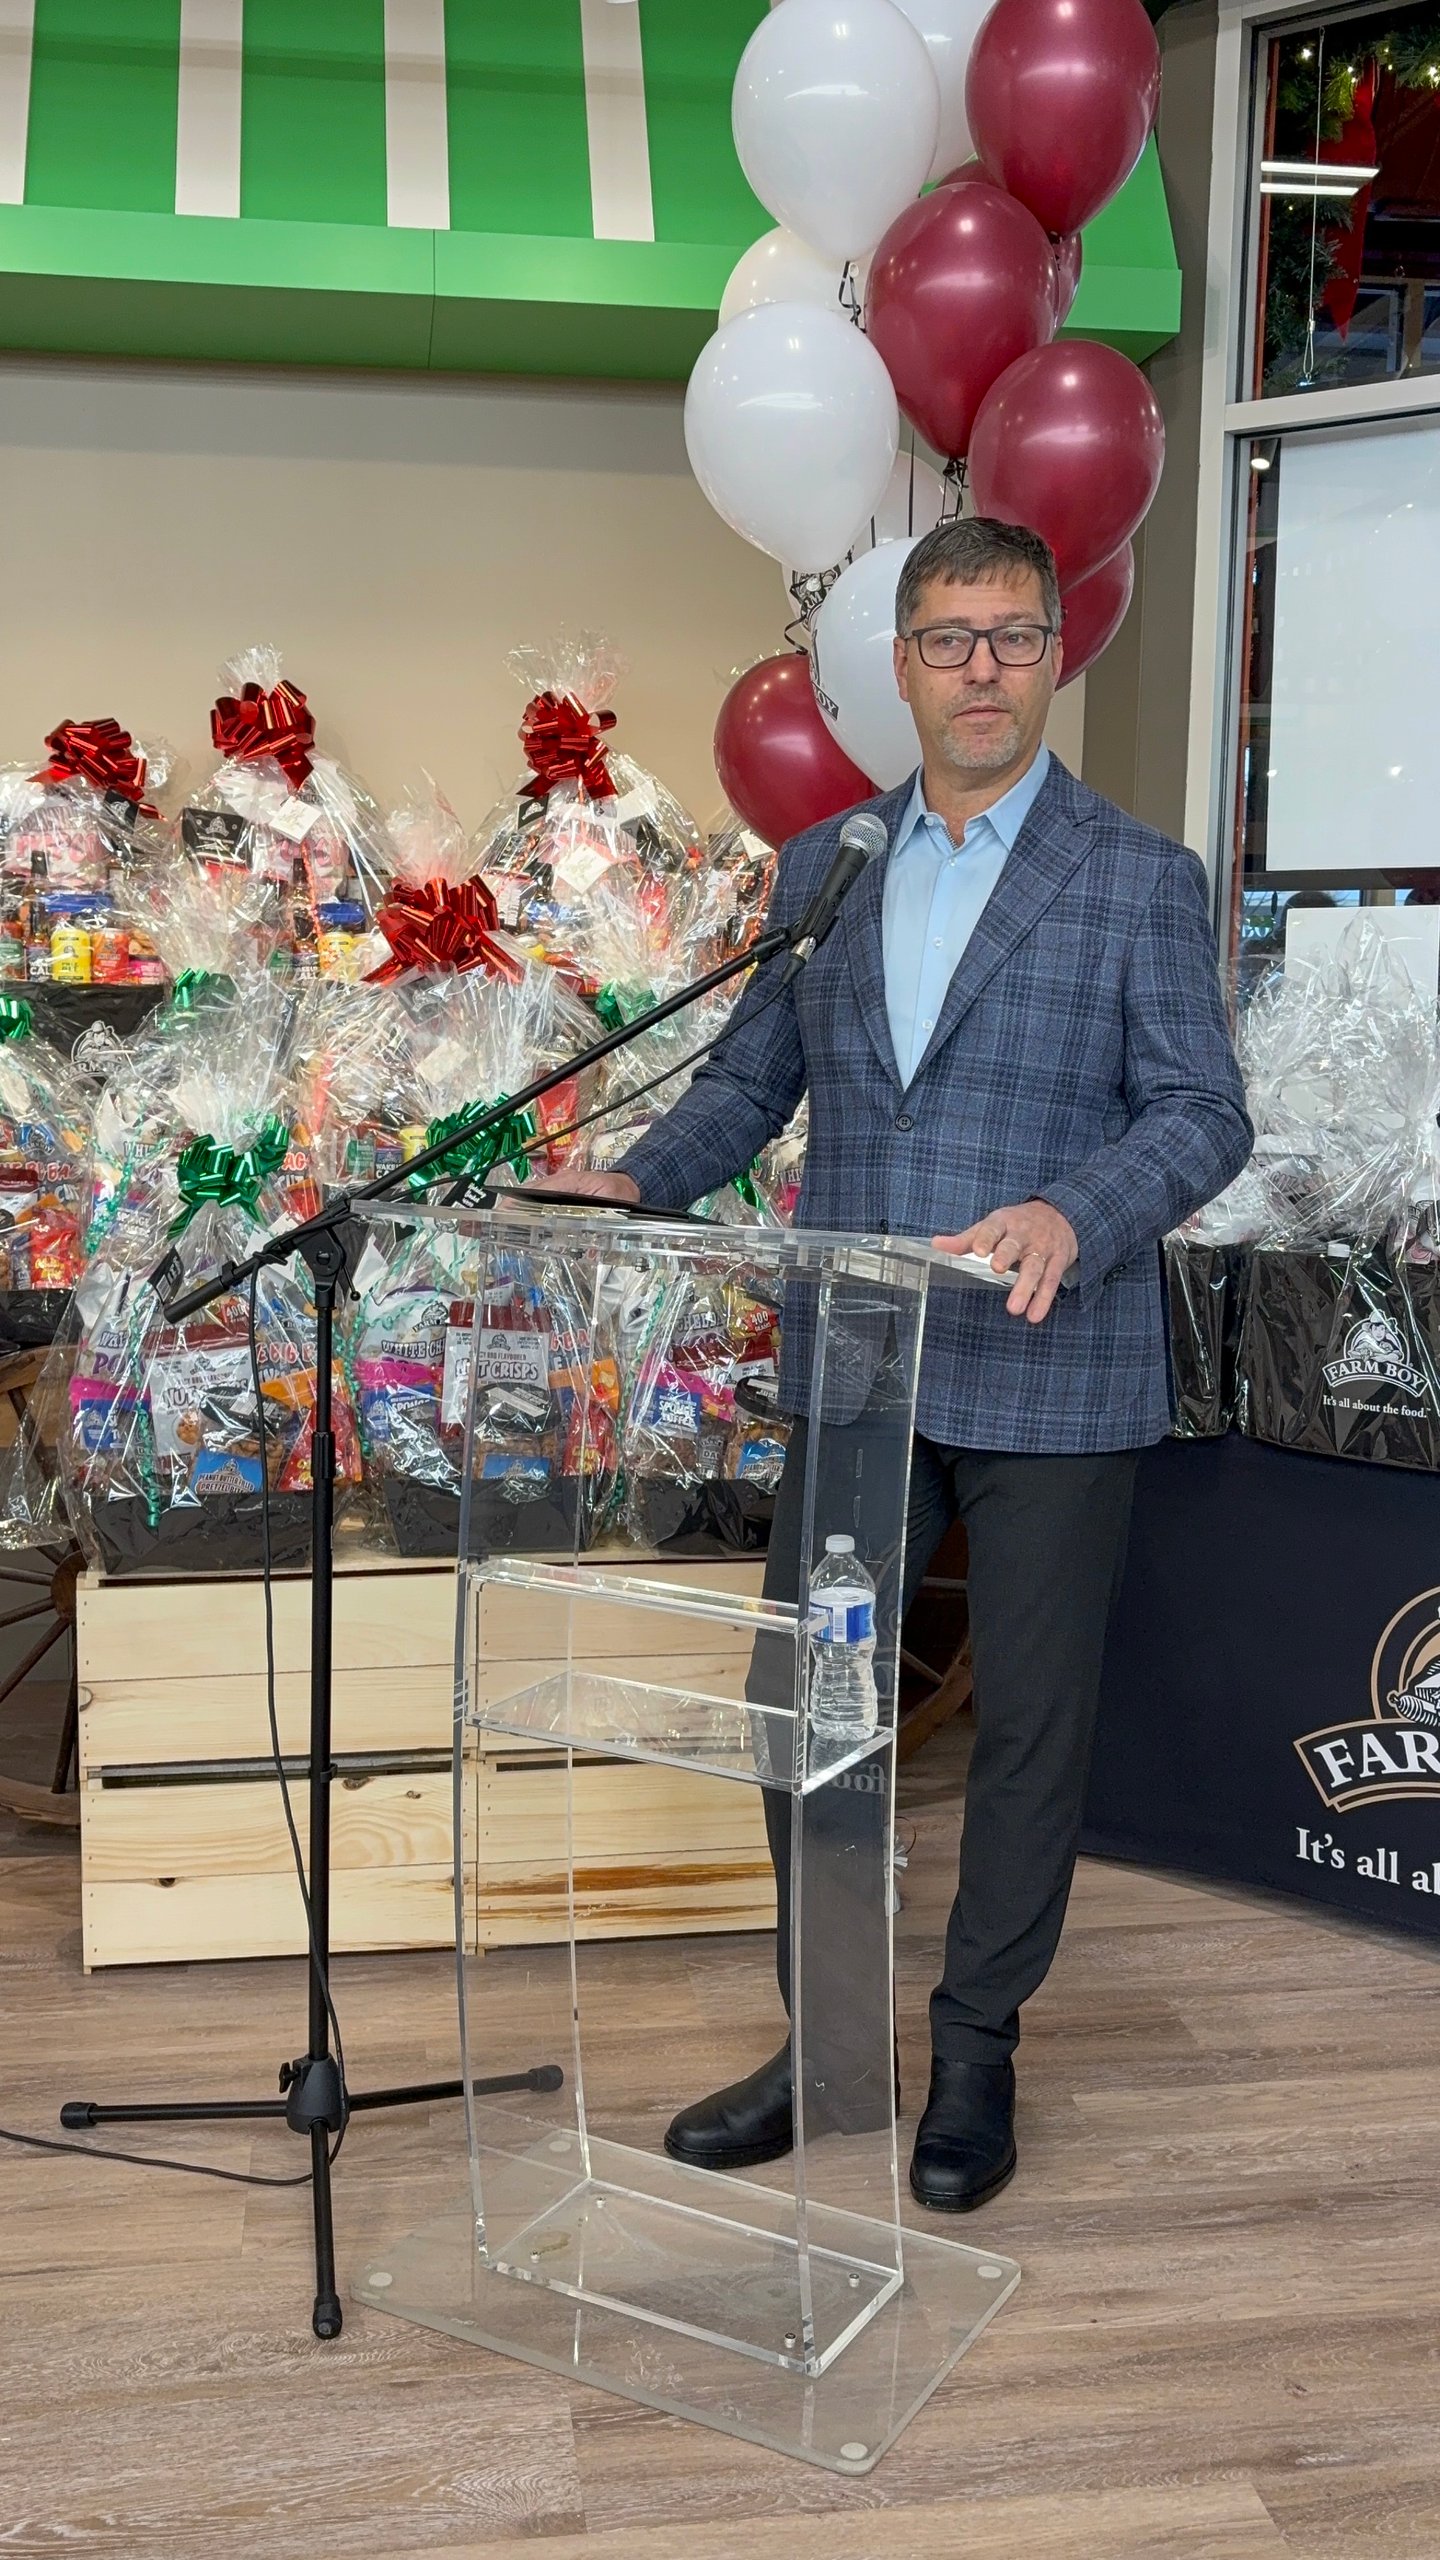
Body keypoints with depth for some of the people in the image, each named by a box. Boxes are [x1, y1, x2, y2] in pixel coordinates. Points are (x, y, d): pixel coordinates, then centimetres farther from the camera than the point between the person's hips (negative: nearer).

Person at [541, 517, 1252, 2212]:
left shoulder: (1140, 881, -2)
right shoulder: (820, 868, 10)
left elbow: (1203, 1114, -8)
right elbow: (751, 1078, 13)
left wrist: (1073, 1213, -27)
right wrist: (640, 1180, -5)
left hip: (1047, 1382, -3)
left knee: (1030, 1722, 8)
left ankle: (976, 2050, 27)